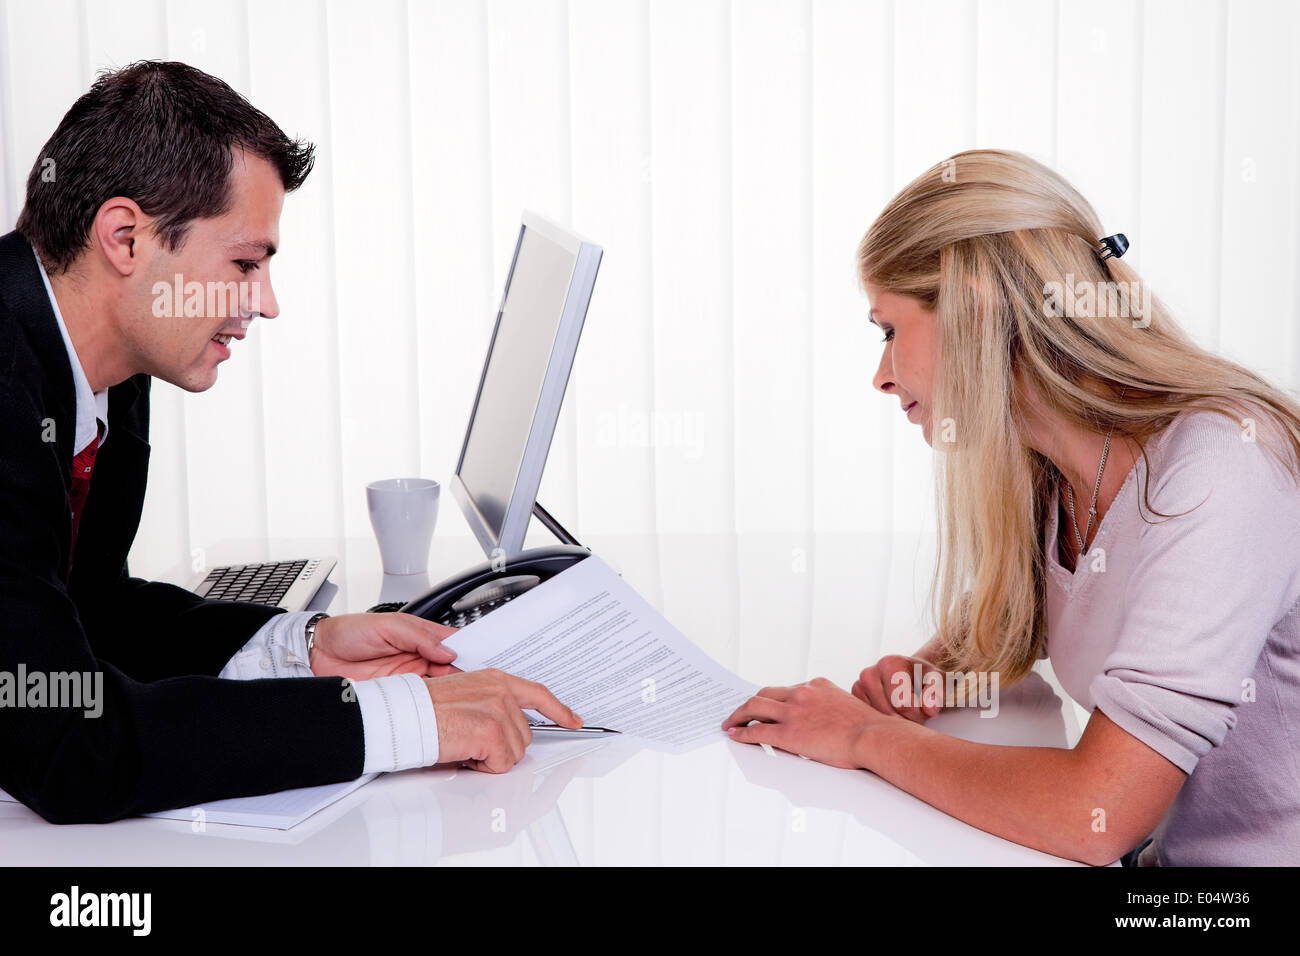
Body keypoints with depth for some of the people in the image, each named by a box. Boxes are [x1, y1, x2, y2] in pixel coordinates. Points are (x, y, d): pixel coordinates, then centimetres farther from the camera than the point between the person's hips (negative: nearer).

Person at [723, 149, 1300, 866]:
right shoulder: (1042, 472, 1)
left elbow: (1094, 814, -26)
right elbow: (1003, 633, 20)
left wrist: (868, 736, -15)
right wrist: (934, 671, -1)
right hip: (1162, 855, 6)